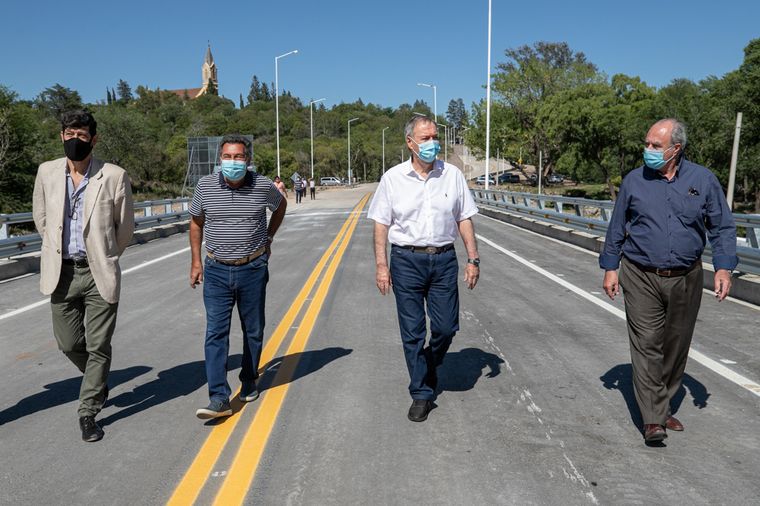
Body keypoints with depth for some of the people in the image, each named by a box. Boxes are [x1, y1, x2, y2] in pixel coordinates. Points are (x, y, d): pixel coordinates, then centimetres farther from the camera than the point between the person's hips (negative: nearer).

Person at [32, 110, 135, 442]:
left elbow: (125, 225, 3)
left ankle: (88, 413, 17)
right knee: (69, 343, 11)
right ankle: (98, 380, 42)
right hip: (61, 273, 3)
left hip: (99, 273, -3)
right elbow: (41, 218, 17)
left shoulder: (114, 176, -8)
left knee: (98, 347, 2)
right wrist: (57, 252, 17)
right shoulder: (47, 172, 2)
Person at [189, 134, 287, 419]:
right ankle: (219, 399, -4)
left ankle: (249, 383, 31)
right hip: (216, 270, 0)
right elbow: (196, 222, 10)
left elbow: (280, 205, 16)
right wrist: (196, 261, 8)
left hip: (253, 269, 0)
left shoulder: (263, 186, -7)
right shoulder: (205, 186, -4)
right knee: (216, 333, -6)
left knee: (253, 331, 11)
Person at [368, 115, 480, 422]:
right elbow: (381, 224, 1)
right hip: (406, 260, -1)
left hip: (444, 260, 2)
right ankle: (421, 394, 20)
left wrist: (473, 259, 2)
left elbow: (464, 219, 7)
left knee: (446, 327, 4)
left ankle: (429, 366, 37)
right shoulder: (393, 178, -1)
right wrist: (381, 265, -5)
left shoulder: (452, 175, 3)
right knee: (412, 332, 5)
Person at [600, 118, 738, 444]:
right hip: (641, 278, -2)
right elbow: (617, 228, 7)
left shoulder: (704, 180, 2)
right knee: (646, 344, -7)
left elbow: (723, 228, 5)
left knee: (676, 346, 12)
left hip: (685, 279, 2)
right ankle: (653, 419, -3)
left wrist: (724, 267, -7)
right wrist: (610, 268, 4)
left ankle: (662, 406, 29)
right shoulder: (634, 181, 1)